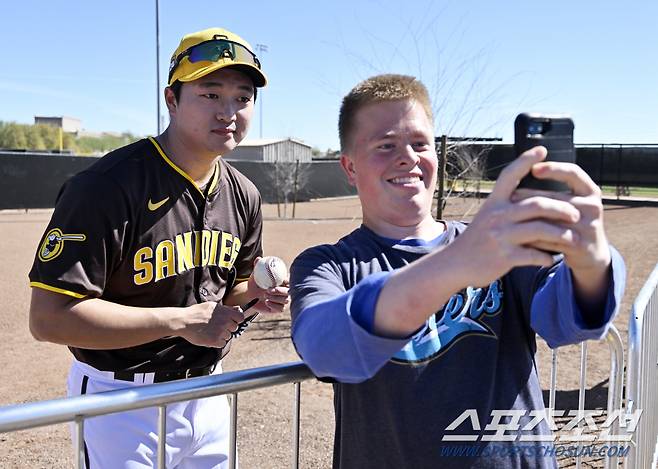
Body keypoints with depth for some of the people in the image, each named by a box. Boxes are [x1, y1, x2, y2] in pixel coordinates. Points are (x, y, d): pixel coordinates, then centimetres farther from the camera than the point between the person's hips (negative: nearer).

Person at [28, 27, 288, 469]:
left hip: (207, 394, 7)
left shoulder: (243, 195, 1)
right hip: (122, 404, -6)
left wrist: (253, 294, -9)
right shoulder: (107, 187, -22)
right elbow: (49, 317, -25)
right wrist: (180, 321, -24)